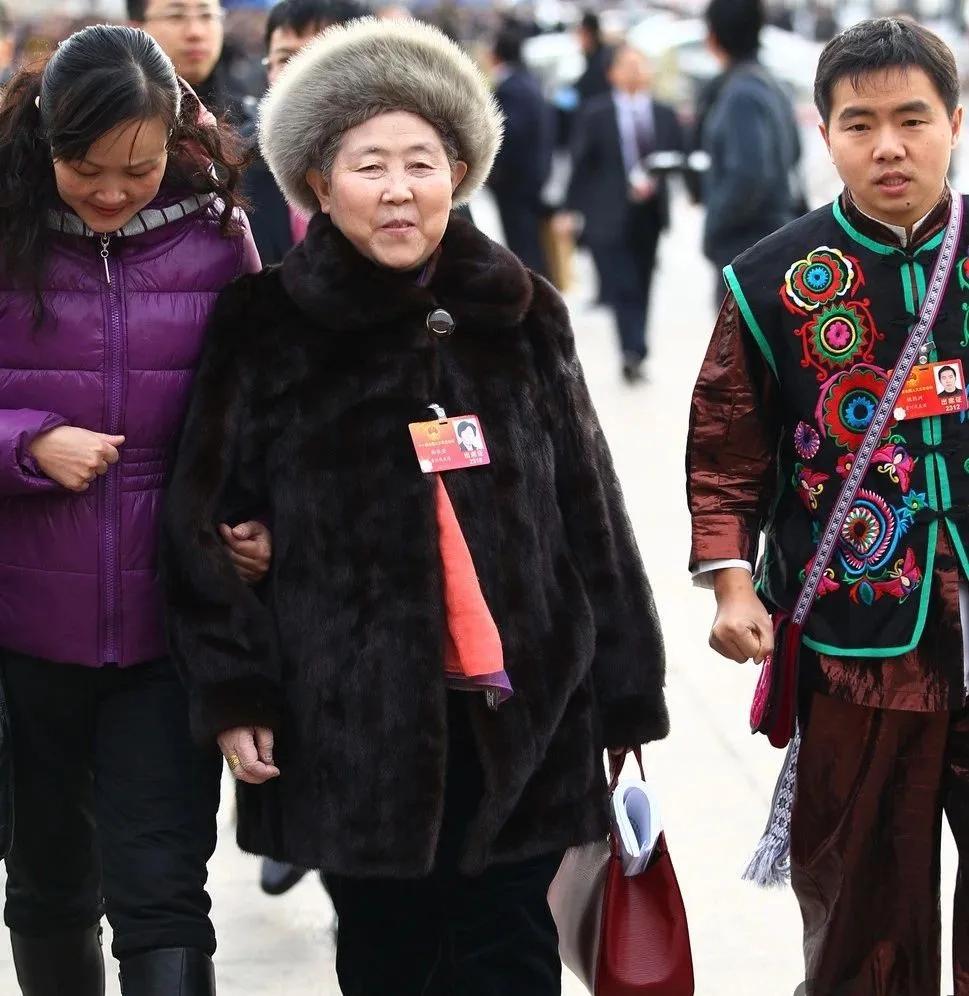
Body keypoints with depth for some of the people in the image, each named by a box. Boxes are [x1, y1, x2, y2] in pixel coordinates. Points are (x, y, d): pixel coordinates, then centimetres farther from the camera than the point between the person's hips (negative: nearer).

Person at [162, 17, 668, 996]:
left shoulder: (521, 317, 6)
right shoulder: (264, 327, 0)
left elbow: (589, 513, 9)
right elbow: (202, 520, 2)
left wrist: (624, 696, 8)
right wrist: (232, 689, -5)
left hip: (519, 712, 1)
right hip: (352, 721, -1)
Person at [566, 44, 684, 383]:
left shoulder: (664, 115, 7)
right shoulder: (595, 115, -3)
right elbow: (581, 163, -3)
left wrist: (654, 181, -9)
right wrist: (572, 208, -6)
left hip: (649, 213, 4)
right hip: (609, 213, -4)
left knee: (640, 287, 11)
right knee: (623, 288, -11)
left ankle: (633, 355, 21)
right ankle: (633, 353, -14)